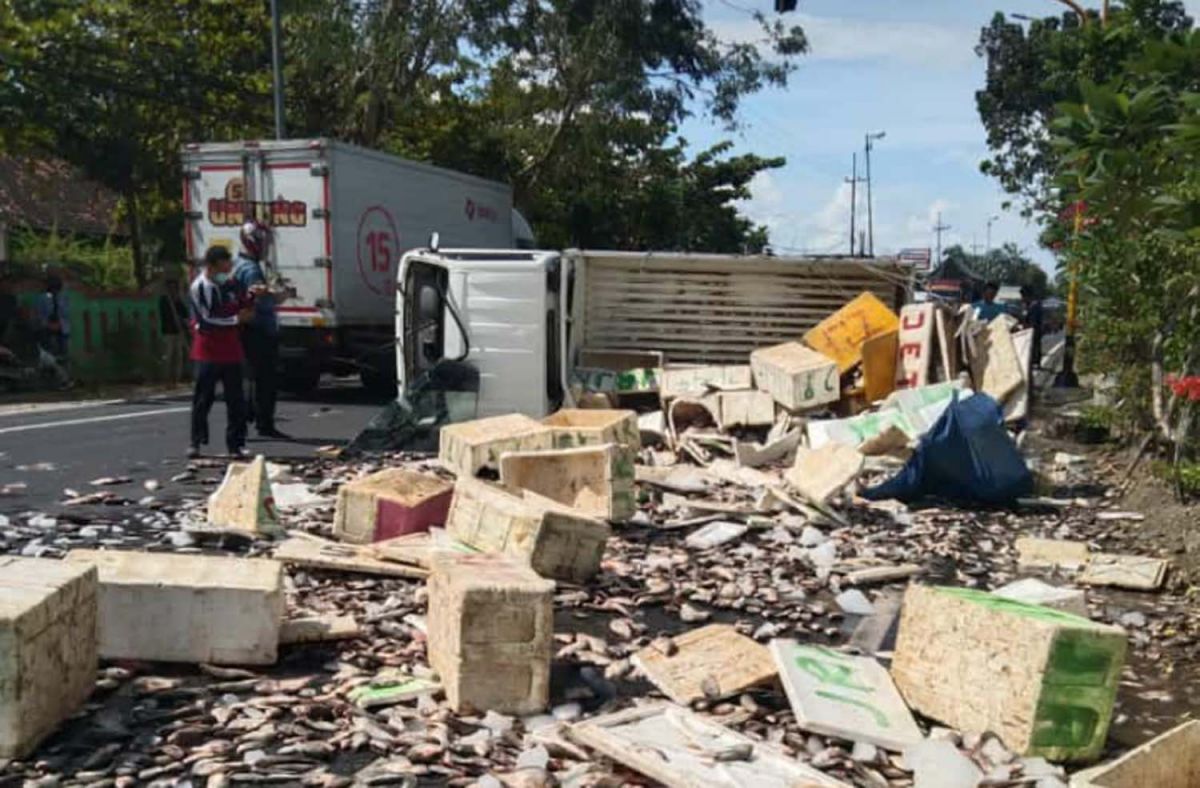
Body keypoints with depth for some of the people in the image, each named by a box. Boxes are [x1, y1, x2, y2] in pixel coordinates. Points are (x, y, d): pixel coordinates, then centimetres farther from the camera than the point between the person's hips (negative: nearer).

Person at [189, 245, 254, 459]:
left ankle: (236, 444, 7)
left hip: (231, 352, 5)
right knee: (203, 399, 4)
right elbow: (207, 321, -16)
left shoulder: (230, 284, 8)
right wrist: (236, 319, -13)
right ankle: (196, 442, 17)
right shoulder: (198, 288, -10)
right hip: (207, 353, -5)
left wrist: (251, 297, -1)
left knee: (236, 400, 2)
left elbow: (244, 308, 19)